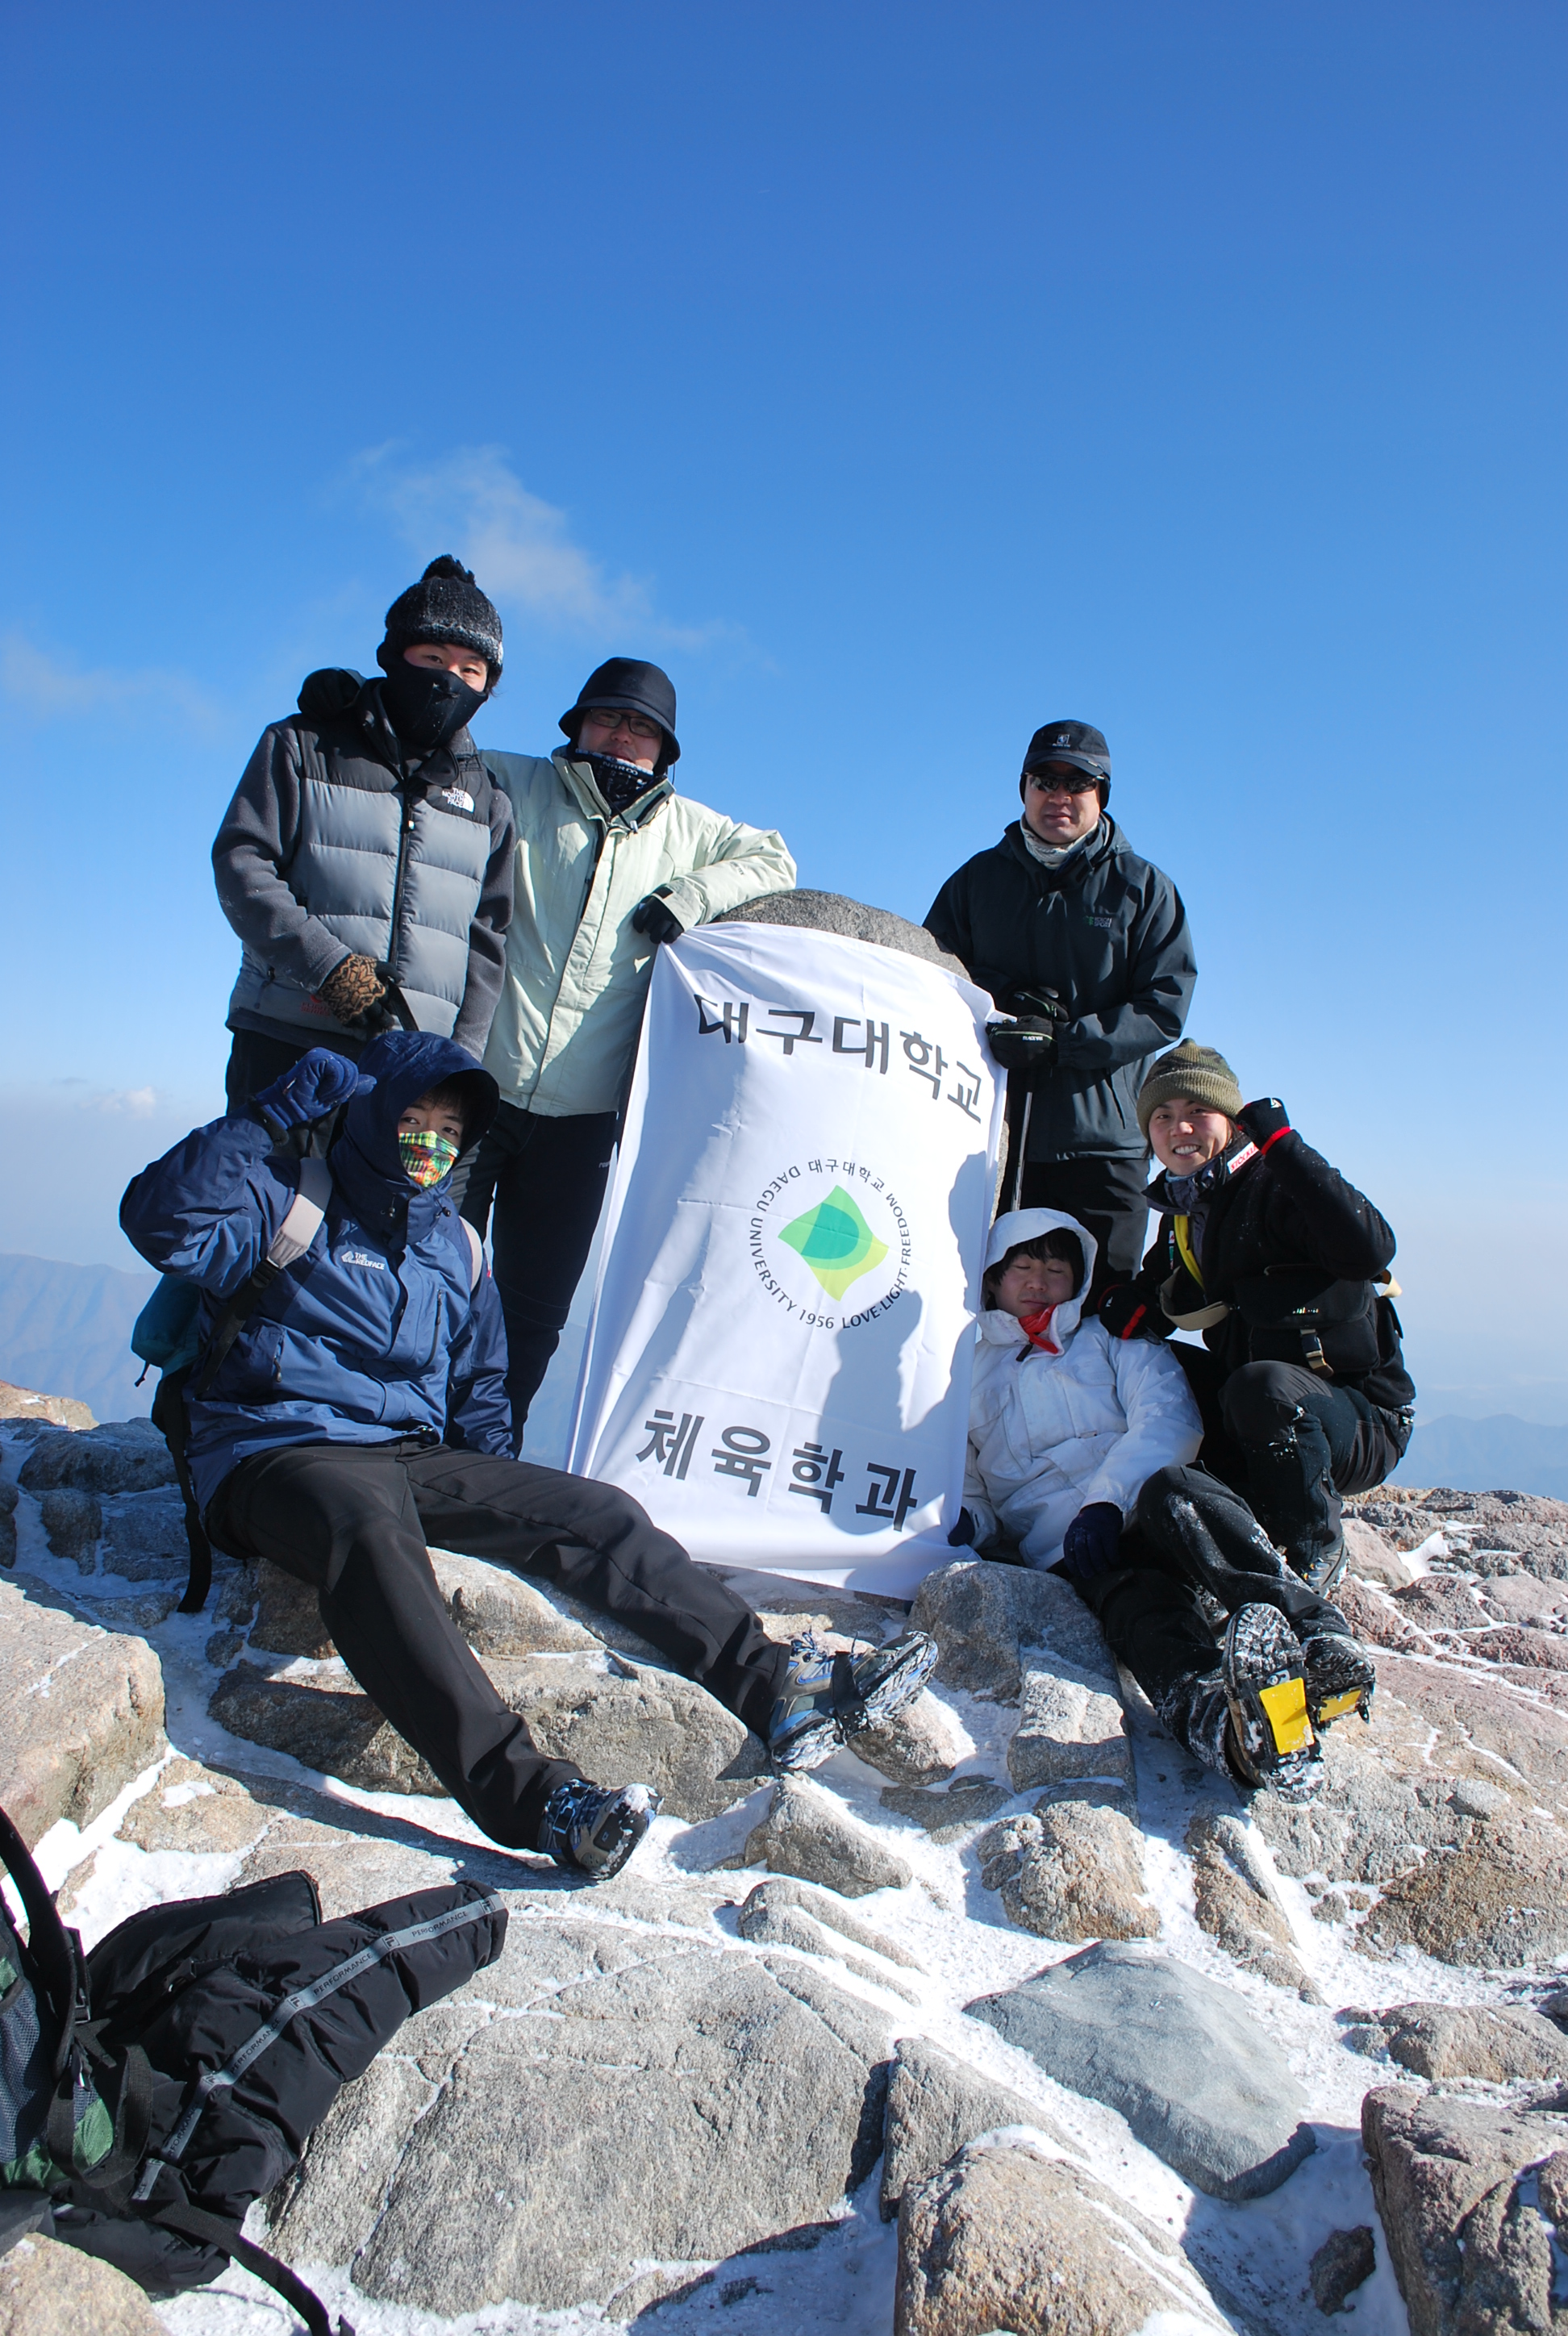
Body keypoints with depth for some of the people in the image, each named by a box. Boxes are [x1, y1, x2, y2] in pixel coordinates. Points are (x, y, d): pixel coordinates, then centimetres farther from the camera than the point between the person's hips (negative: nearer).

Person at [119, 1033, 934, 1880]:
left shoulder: (455, 1247, 20)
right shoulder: (288, 1204, 4)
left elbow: (480, 1387, 26)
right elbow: (161, 1221, -15)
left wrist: (502, 1502, 11)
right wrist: (271, 1116, -18)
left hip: (415, 1459, 6)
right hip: (277, 1452, -6)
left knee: (595, 1512, -13)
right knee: (369, 1531, -40)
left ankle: (776, 1688, -16)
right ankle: (527, 1795, -53)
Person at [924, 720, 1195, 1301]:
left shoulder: (1143, 888, 9)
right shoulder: (978, 877, 15)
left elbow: (1165, 1004, -1)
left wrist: (1062, 1041, -15)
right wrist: (1001, 993, -8)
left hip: (1103, 1138, -1)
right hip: (993, 1129, 1)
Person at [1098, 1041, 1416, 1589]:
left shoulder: (1275, 1187, -16)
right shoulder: (1181, 1217, 7)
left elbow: (1368, 1252, -35)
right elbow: (1153, 1306, 18)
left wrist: (1282, 1144, -32)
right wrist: (1128, 1304, -7)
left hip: (1363, 1425, -7)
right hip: (1277, 1420, 8)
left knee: (1260, 1385, -36)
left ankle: (1314, 1551, -9)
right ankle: (1253, 1518, 6)